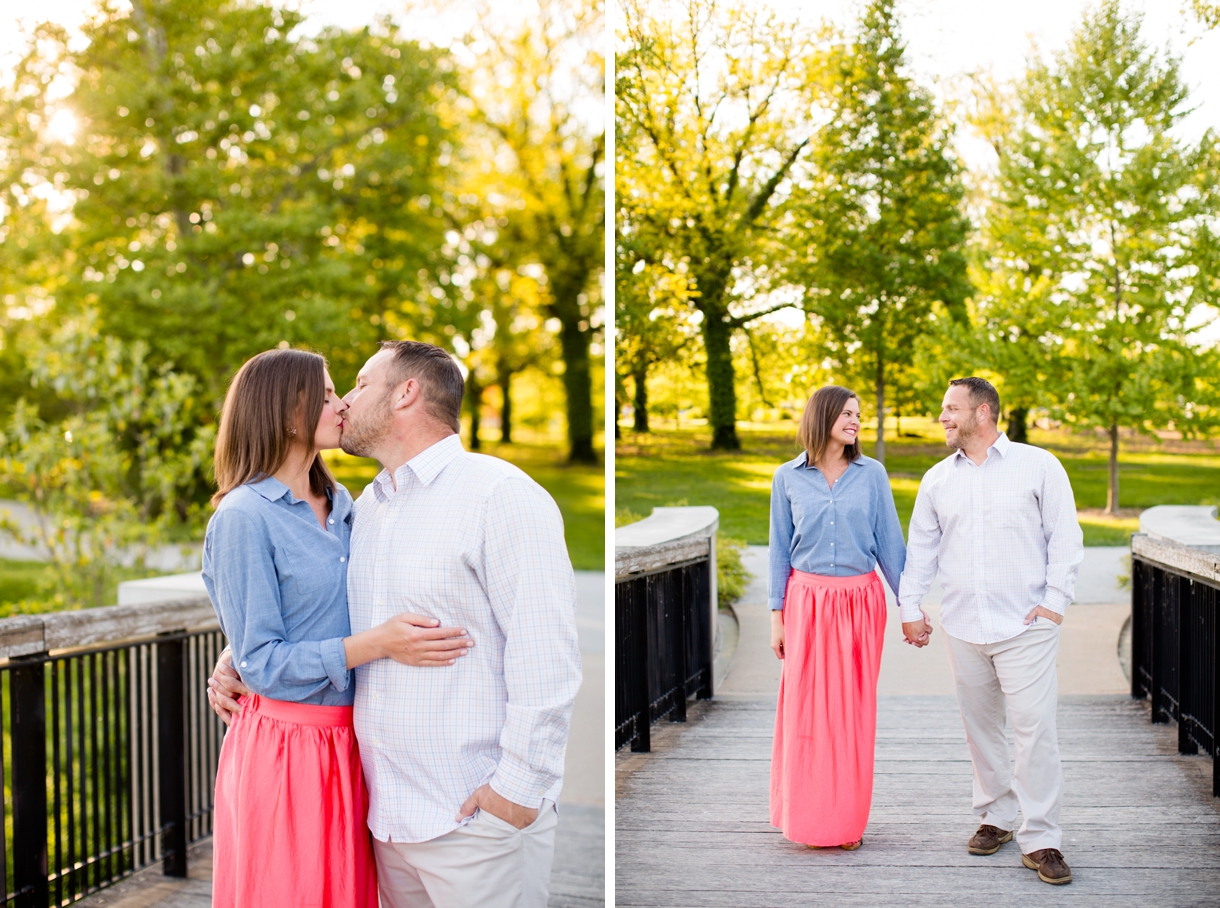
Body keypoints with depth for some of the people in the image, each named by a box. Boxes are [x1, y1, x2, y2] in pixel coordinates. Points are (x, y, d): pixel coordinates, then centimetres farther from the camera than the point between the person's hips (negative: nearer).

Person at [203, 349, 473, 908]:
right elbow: (259, 660, -15)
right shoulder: (243, 517, -12)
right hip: (282, 746, -7)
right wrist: (376, 644, -23)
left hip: (347, 741, 7)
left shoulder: (341, 506, 11)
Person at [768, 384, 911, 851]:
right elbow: (780, 550, 7)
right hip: (807, 602, 0)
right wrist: (777, 615, 4)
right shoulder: (788, 478, 3)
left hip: (860, 602, 0)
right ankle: (807, 816, 12)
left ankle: (847, 819, 14)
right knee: (806, 707, 0)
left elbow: (889, 542, 5)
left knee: (854, 709, 3)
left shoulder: (872, 474, 3)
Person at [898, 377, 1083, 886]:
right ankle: (995, 818, 24)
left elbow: (1065, 536, 1)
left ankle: (1040, 840, -4)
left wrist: (1056, 599, -7)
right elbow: (921, 547, 17)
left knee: (1035, 728, -9)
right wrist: (910, 605, 8)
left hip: (1025, 625, -4)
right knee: (980, 726, 10)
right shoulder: (937, 479, 13)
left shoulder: (1038, 466, 1)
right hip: (963, 627, 4)